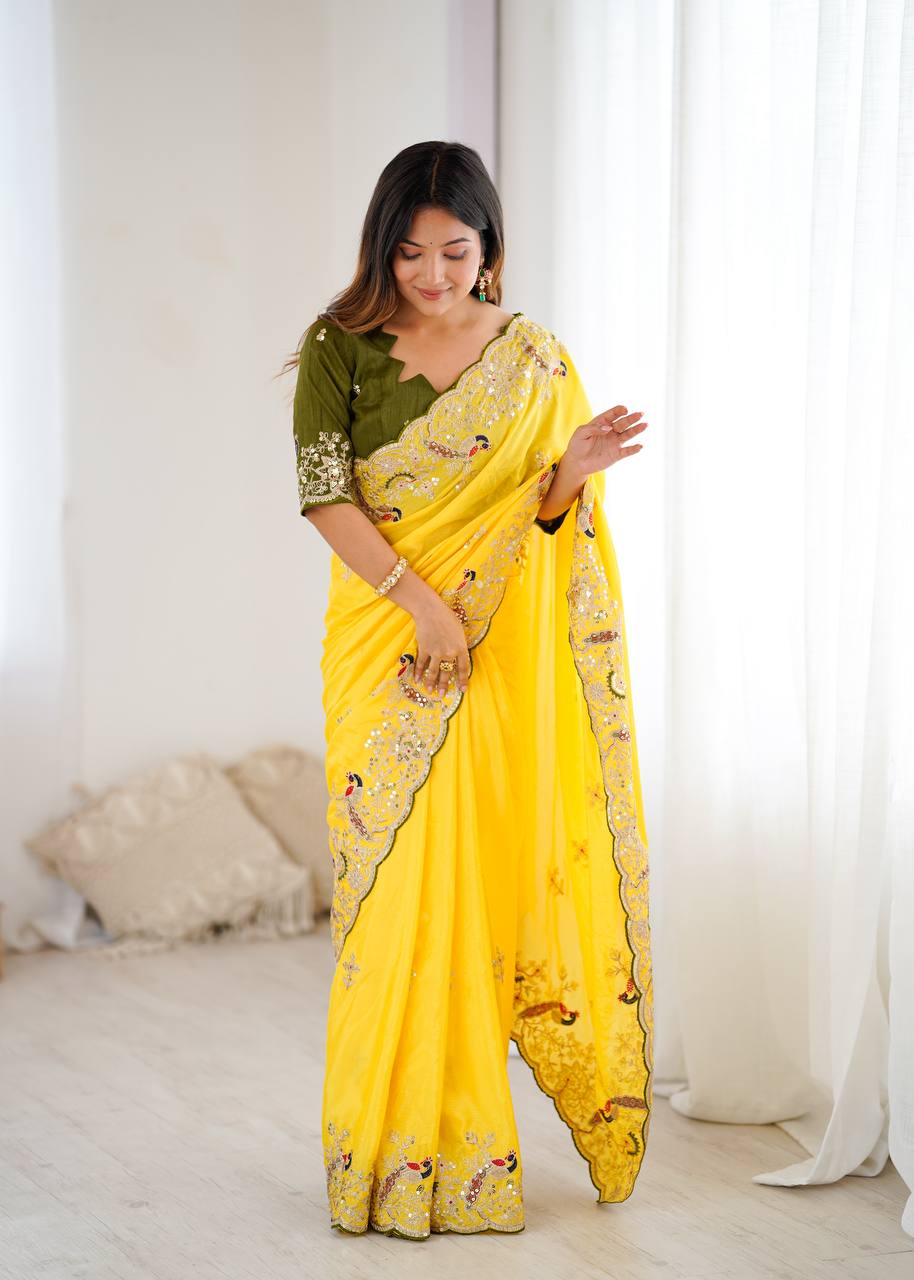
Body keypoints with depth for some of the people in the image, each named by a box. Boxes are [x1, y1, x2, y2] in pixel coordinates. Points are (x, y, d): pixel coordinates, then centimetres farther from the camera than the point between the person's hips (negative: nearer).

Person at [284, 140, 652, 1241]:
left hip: (497, 657, 1)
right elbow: (323, 497, -7)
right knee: (394, 882, -2)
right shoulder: (341, 347, 1)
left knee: (481, 880, 2)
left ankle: (462, 1144, 13)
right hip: (385, 644, -1)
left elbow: (543, 518, 7)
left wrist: (574, 468, -15)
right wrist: (420, 600, -16)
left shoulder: (534, 360, 5)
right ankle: (390, 1149, 8)